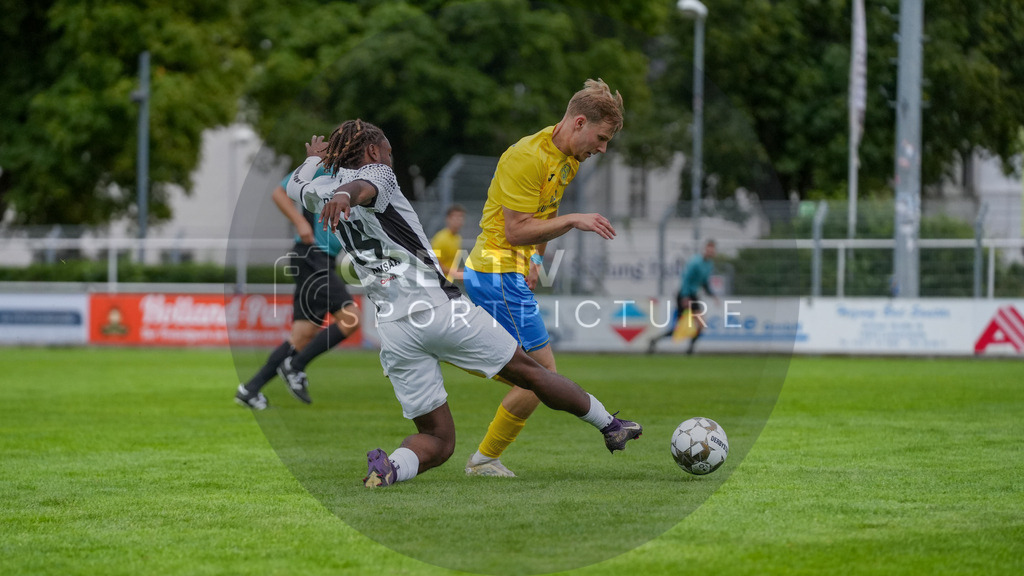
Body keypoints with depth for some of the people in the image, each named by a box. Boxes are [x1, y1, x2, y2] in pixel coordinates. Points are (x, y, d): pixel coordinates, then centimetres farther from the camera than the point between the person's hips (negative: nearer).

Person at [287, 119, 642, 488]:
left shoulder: (322, 191, 16)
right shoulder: (376, 173, 1)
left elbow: (296, 187, 41)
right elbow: (360, 188, -24)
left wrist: (313, 157, 61)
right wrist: (346, 196, -47)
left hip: (394, 329, 5)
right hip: (440, 306, -5)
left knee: (438, 441, 7)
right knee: (526, 371, 14)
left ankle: (392, 466, -24)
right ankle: (610, 425, 27)